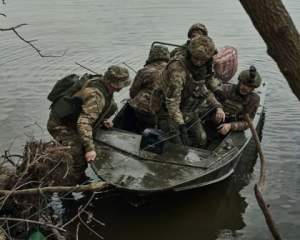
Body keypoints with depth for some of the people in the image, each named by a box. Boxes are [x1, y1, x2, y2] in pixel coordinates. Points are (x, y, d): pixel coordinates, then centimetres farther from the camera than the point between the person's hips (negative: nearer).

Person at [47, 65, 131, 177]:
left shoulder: (100, 81, -1)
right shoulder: (96, 95, -29)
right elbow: (84, 123, -37)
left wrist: (102, 121, 7)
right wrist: (90, 148, -41)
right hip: (60, 125, -10)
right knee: (81, 156, -20)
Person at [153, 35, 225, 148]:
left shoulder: (201, 69, -5)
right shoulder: (178, 70, -32)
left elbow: (204, 90, 10)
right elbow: (172, 102, -35)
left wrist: (218, 106, -6)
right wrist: (181, 126, -41)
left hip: (189, 112, 8)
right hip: (169, 112, -8)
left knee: (200, 140, 13)